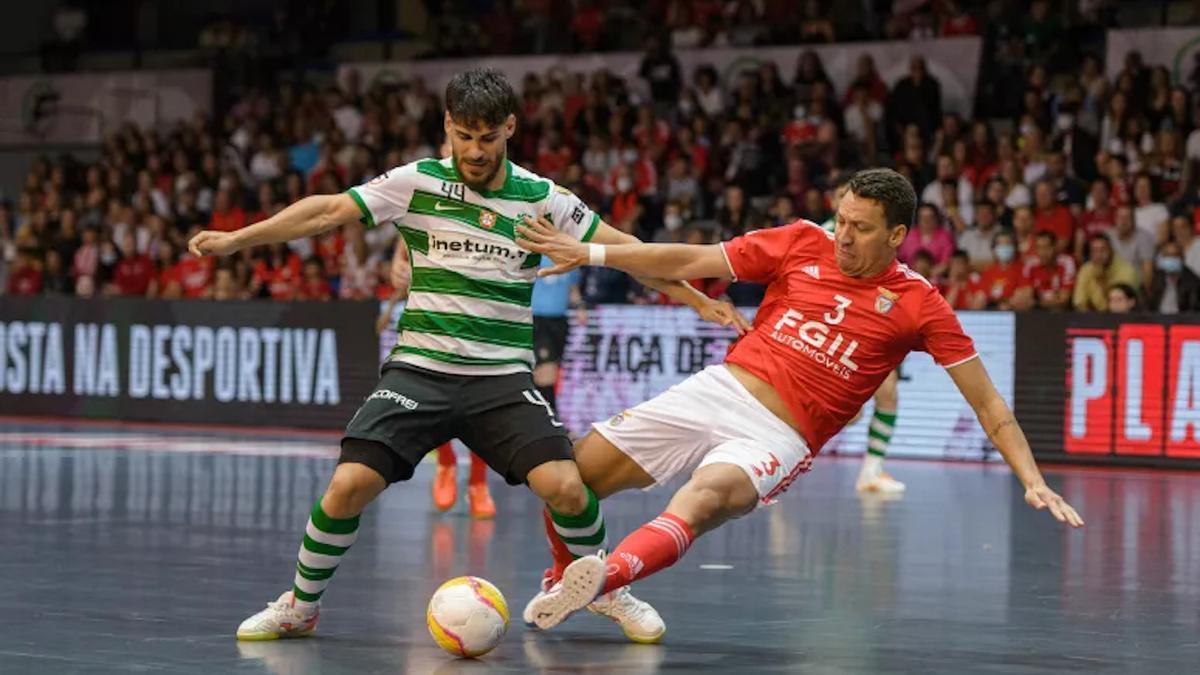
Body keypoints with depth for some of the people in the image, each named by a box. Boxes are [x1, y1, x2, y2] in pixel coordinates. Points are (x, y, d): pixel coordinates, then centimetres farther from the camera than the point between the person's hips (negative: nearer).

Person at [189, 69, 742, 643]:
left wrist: (698, 300, 7)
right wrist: (236, 239, -9)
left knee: (564, 486, -19)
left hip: (502, 379, 0)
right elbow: (327, 211, -3)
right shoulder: (418, 182, -1)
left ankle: (608, 590, 10)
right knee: (349, 485, -17)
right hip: (419, 370, 0)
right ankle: (301, 606, 8)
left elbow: (622, 249, 9)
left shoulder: (541, 198, 2)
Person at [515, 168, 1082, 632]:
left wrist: (1032, 480, -11)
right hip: (715, 390, 4)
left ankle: (604, 577, -60)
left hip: (776, 438, -4)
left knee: (702, 499, -38)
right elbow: (691, 262, 8)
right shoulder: (805, 243, 4)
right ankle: (566, 579, 28)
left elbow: (987, 403, 0)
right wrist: (590, 253, 3)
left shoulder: (919, 306, -2)